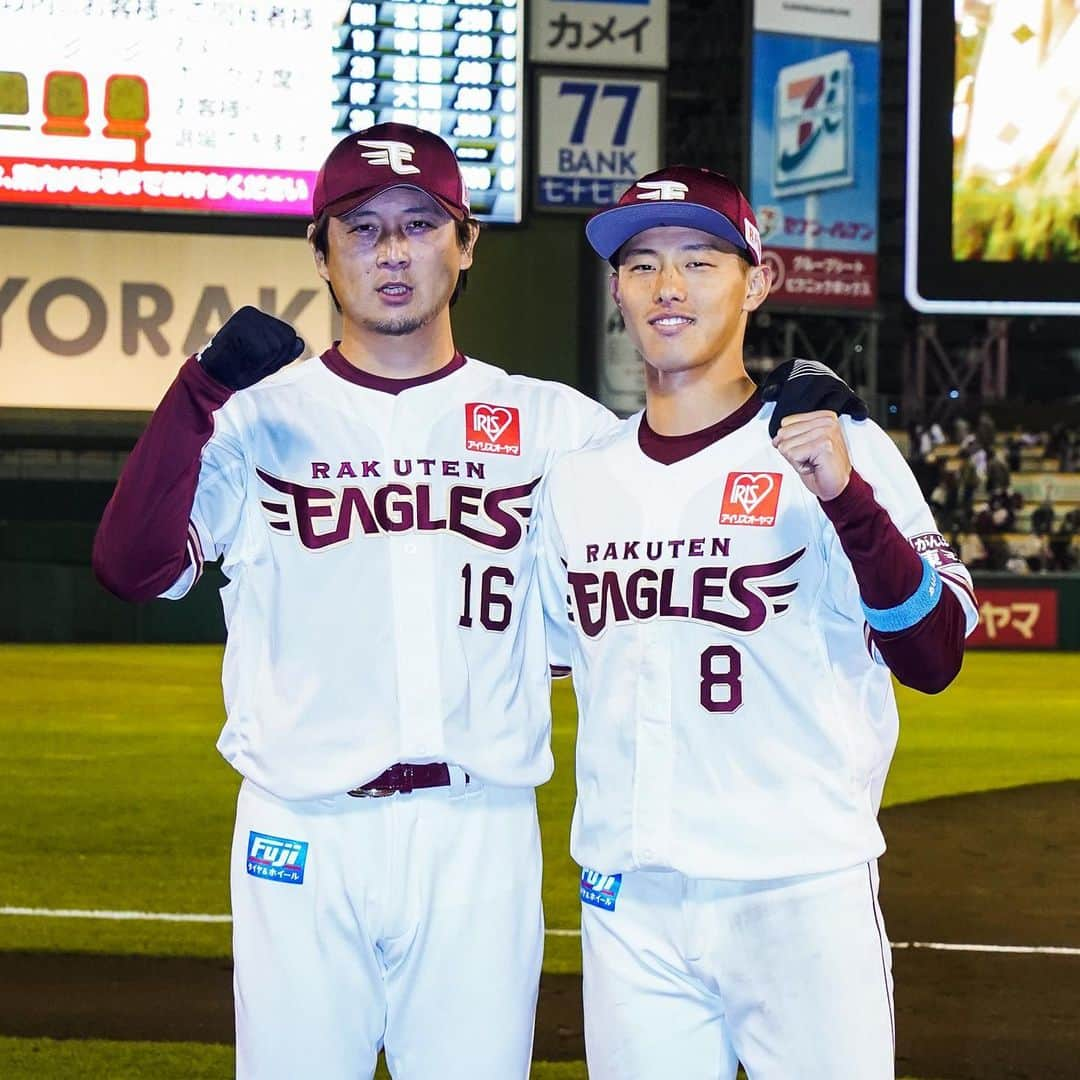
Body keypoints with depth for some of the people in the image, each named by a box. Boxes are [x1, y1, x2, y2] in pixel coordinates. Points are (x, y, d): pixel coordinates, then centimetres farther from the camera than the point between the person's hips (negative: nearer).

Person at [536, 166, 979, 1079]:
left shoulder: (839, 450, -2)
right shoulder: (580, 479, 11)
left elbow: (933, 660, -8)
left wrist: (849, 499, -22)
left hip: (800, 892, -4)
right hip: (624, 901, 4)